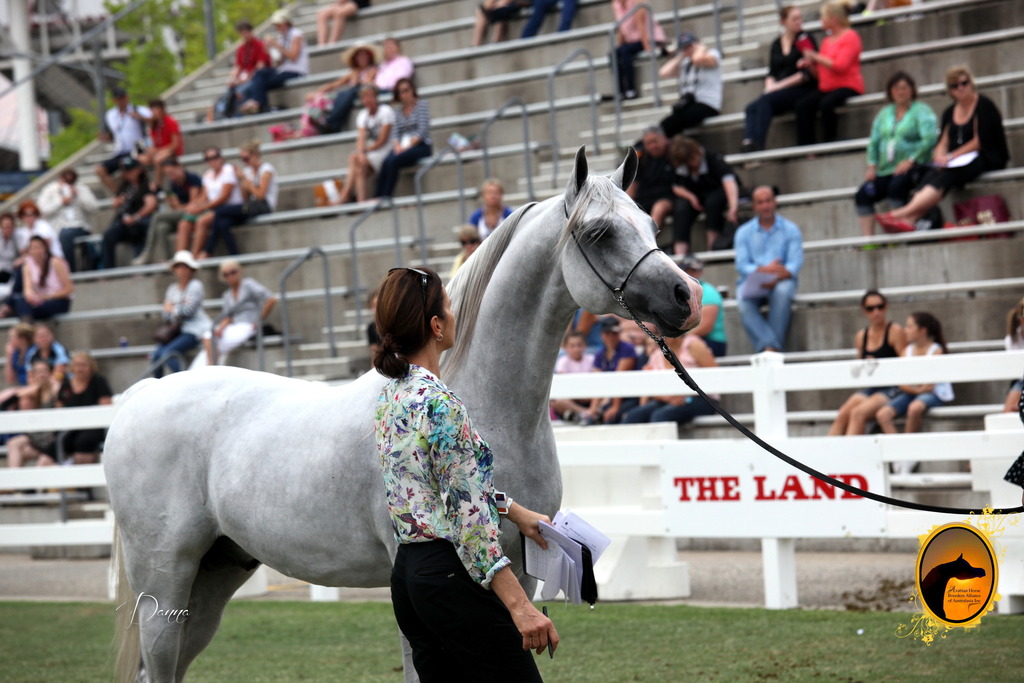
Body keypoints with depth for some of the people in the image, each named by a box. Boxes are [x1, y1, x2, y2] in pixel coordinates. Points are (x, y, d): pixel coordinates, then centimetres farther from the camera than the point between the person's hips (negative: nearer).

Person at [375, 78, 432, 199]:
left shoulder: (422, 105, 1)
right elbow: (396, 133, 11)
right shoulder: (398, 110, 18)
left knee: (392, 162, -31)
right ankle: (377, 197, -33)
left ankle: (384, 197, -30)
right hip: (402, 146, 4)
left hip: (421, 145, -4)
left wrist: (406, 147, -15)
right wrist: (397, 146, -11)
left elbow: (422, 131, -8)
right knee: (386, 161, -29)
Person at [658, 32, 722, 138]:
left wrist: (701, 48, 3)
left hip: (706, 106, -6)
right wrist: (680, 57, 14)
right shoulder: (684, 63, 23)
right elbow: (664, 73, 11)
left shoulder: (712, 54, 5)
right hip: (687, 105, 6)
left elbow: (698, 59, -18)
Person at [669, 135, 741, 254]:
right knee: (681, 209, -27)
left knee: (713, 201, -36)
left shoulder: (712, 157, -26)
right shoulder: (679, 168, -13)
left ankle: (712, 246, -29)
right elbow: (676, 186, 0)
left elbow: (728, 180, -40)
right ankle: (680, 254, -36)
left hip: (719, 190, -3)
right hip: (695, 194, 3)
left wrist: (733, 206, -55)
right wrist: (690, 196, -22)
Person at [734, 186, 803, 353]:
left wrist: (776, 278, -25)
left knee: (782, 292, -37)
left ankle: (772, 346, -35)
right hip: (751, 282, 1)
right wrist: (764, 270, -23)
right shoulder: (743, 232, 11)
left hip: (781, 281, -1)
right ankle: (768, 346, -44)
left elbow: (796, 262, -5)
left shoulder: (790, 229, 7)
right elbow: (742, 265, -1)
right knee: (745, 302, -33)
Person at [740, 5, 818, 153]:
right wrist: (770, 85, -8)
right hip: (779, 91, 5)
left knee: (765, 101, -33)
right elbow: (771, 73, 16)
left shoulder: (806, 40, 2)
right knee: (751, 108, -26)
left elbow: (808, 74, -7)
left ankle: (757, 144, -40)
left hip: (802, 90, -5)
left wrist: (780, 85, -13)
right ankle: (748, 143, -45)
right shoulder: (776, 44, 17)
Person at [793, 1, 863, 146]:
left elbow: (840, 66, -16)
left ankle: (830, 144, -26)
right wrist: (810, 64, 2)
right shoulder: (827, 40, 17)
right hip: (826, 88, 7)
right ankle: (806, 147, -24)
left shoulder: (850, 36, -3)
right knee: (802, 105, -20)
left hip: (848, 87, -7)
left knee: (826, 103, -36)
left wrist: (816, 57, -12)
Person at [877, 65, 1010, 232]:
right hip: (956, 162, 6)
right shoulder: (950, 112, 17)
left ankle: (903, 212, -49)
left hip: (987, 160, -6)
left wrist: (952, 156, -15)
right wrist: (940, 156, -13)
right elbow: (943, 142, 11)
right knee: (931, 176, -27)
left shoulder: (983, 105, -3)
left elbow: (980, 141, -10)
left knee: (945, 177, -32)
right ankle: (909, 220, -49)